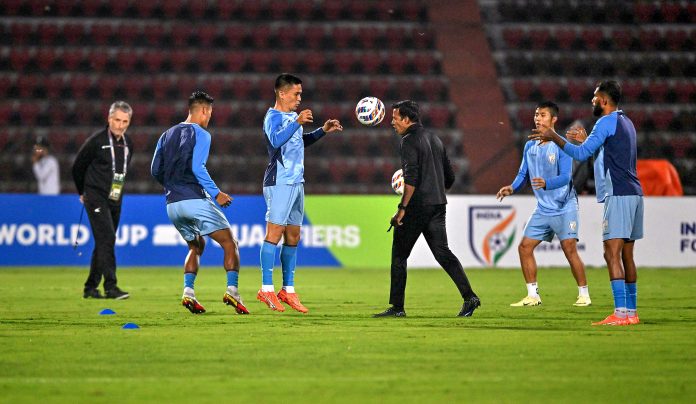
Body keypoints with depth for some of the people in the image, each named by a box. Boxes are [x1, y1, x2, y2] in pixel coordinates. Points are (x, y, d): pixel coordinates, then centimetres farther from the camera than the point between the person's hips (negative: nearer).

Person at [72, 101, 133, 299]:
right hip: (96, 199, -7)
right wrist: (84, 192, 12)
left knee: (104, 242, 10)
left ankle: (91, 287, 18)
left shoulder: (128, 143, 8)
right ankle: (111, 286, -20)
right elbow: (78, 167, 1)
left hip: (115, 200, 7)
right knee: (107, 239, -17)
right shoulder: (96, 141, -10)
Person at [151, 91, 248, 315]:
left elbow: (155, 170, 15)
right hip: (195, 200, -7)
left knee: (196, 246, 23)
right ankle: (232, 290, -17)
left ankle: (188, 292, 4)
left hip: (172, 204, 7)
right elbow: (197, 168, -16)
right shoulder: (200, 134, -4)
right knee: (230, 243, -1)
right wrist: (216, 193, -10)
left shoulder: (167, 135, 16)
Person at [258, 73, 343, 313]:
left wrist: (323, 131, 23)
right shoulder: (273, 117, -10)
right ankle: (266, 289, -9)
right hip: (279, 182, -9)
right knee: (274, 232, -10)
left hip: (296, 183, 9)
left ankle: (288, 290, 14)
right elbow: (276, 140, -29)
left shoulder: (293, 116, 17)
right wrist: (297, 122, -35)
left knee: (293, 237, 9)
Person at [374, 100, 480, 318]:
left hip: (417, 207, -8)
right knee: (442, 252, 6)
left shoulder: (410, 140, -8)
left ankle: (397, 307, 3)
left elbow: (411, 177, -20)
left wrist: (402, 208, -19)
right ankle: (469, 296, -9)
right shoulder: (434, 139, 17)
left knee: (399, 255, 2)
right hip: (438, 206, 8)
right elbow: (450, 178, 19)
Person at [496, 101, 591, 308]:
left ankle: (584, 295, 0)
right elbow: (523, 174, 12)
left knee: (569, 249, -12)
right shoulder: (530, 146, 9)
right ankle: (533, 296, 9)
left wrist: (546, 184, -38)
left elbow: (565, 176, -19)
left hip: (564, 207, -7)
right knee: (524, 247, 0)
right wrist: (512, 188, -9)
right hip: (543, 209, 7)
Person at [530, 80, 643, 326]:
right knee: (626, 255, 11)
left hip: (618, 195, -10)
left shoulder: (607, 122, -9)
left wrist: (553, 137, -9)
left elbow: (582, 154, -14)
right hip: (633, 194, 10)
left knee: (612, 253, -12)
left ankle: (620, 313, -20)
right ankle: (631, 312, 13)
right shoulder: (625, 122, 20)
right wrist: (587, 140, 34)